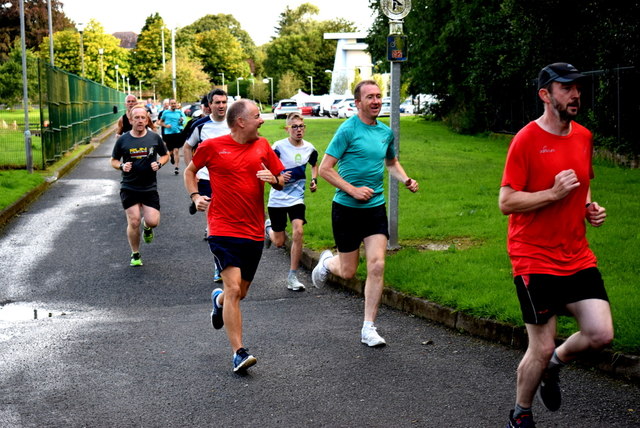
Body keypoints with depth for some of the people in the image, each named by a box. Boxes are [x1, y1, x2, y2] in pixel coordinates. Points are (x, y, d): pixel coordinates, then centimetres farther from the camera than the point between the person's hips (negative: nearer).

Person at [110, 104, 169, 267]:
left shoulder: (154, 138, 0)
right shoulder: (123, 140, -1)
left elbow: (165, 155, 14)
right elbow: (113, 160, 9)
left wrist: (159, 164, -7)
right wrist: (122, 166, -13)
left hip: (150, 188, 1)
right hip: (129, 188, 0)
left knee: (153, 221, -9)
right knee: (134, 222, -4)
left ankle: (147, 227, 31)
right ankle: (135, 255, 16)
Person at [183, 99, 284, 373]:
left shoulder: (262, 146, 7)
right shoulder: (211, 147, -2)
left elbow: (281, 183, 13)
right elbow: (190, 171, 15)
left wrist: (273, 179, -9)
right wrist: (195, 196, -1)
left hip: (254, 232, 4)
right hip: (223, 230, -4)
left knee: (240, 292, 14)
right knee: (233, 289, -15)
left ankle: (219, 299, 50)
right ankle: (239, 353, -10)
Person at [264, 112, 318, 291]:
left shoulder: (309, 149, 1)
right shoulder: (278, 147, -12)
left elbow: (314, 165, 23)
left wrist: (314, 180, 5)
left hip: (297, 197, 2)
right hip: (277, 198, -2)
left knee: (298, 231, -19)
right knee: (279, 242, 6)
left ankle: (292, 277, -9)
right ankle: (268, 227, 45)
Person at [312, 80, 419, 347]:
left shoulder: (386, 132, 7)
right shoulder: (348, 130, -11)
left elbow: (392, 162, 27)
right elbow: (325, 169, -12)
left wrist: (406, 180, 8)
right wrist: (353, 190, -19)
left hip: (376, 207, 4)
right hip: (347, 208, -4)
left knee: (377, 266, -8)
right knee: (348, 272, 6)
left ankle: (369, 329, 1)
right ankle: (327, 262, 43)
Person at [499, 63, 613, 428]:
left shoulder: (584, 136, 8)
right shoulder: (527, 140, -12)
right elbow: (506, 202, -13)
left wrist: (590, 207, 5)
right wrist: (553, 193, -23)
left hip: (577, 257, 6)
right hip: (535, 259, -6)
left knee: (601, 334, -7)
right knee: (542, 348, 1)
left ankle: (554, 364, 25)